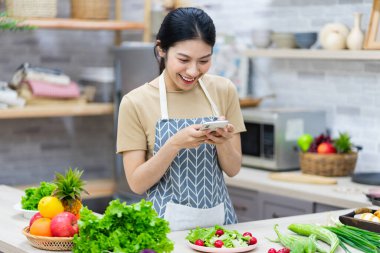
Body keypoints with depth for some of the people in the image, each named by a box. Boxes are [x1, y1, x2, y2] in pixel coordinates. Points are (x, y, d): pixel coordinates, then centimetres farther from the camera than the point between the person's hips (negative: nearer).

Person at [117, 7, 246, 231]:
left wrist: (222, 142, -15)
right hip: (168, 222, -2)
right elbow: (137, 183, -7)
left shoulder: (224, 91, 1)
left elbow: (233, 169, 5)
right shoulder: (135, 103, -7)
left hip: (220, 218, 2)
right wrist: (175, 144, -21)